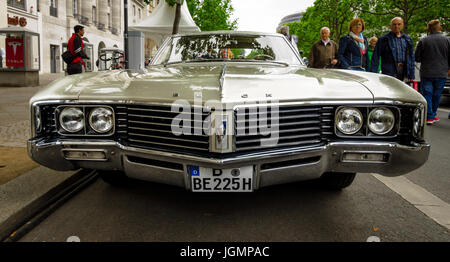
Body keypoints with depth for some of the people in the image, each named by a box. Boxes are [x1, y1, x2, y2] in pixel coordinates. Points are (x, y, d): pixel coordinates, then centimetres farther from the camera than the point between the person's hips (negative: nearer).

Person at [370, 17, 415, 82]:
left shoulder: (408, 39, 15)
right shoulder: (383, 39, 3)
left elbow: (411, 57, 16)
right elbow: (375, 58, 0)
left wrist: (411, 75, 10)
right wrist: (373, 74, -8)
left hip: (403, 71, 4)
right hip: (389, 72, -4)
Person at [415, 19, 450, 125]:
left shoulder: (423, 41, -6)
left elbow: (417, 58, -2)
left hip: (426, 73, -2)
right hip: (441, 73, 2)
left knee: (427, 95, 4)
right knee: (436, 95, 14)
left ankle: (429, 117, -2)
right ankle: (432, 115, 24)